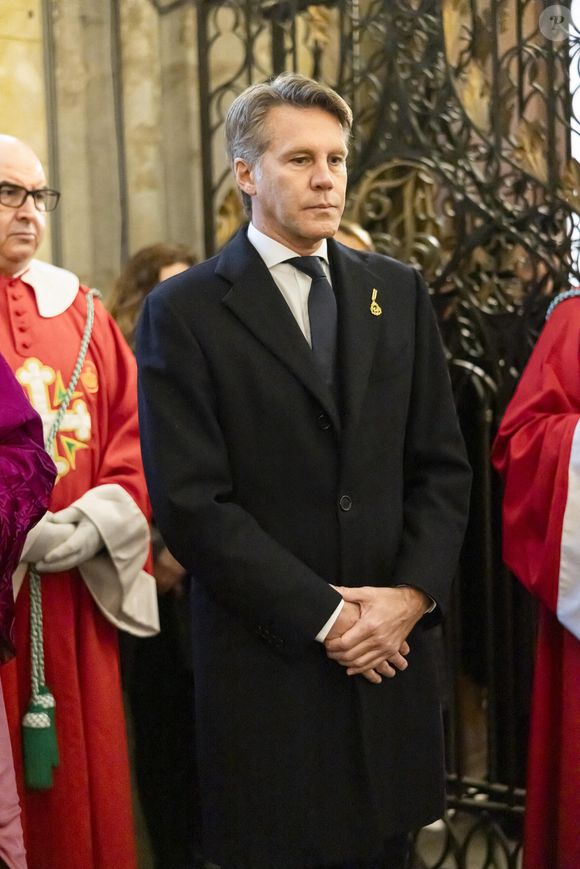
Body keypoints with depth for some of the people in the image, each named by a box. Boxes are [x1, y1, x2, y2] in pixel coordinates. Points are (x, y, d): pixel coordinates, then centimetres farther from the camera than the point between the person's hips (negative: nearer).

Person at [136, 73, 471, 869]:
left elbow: (442, 465, 8)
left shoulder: (397, 293, 8)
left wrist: (412, 594, -6)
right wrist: (325, 616, -13)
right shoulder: (185, 312, -5)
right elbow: (190, 502, -12)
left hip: (392, 654, 4)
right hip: (268, 666, -4)